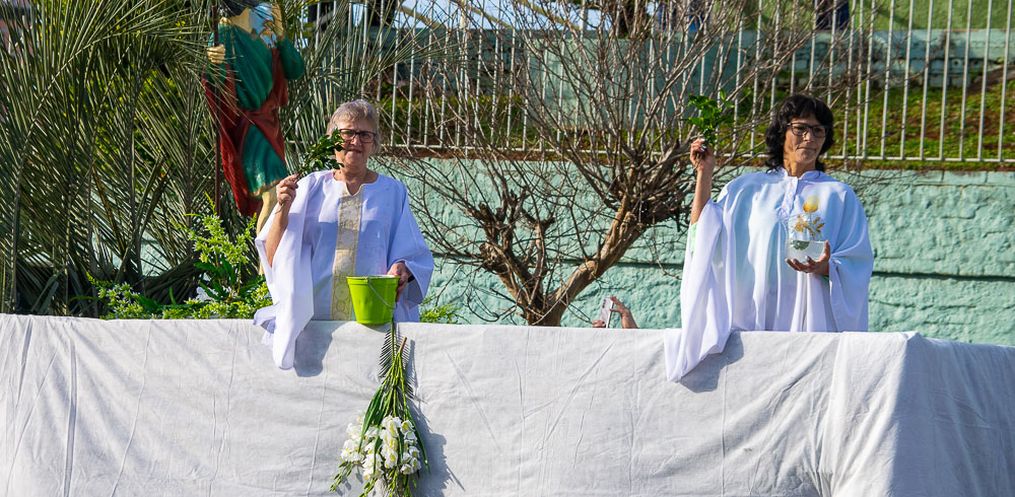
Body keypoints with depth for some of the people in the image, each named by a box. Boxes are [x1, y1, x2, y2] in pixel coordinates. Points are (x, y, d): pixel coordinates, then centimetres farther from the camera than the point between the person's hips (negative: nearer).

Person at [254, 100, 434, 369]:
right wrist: (283, 209, -7)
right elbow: (275, 257, 9)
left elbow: (416, 256, 13)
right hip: (313, 322, 0)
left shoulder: (391, 192, 15)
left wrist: (402, 270, -10)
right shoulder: (311, 187, 14)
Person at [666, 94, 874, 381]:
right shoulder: (747, 189, 16)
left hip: (809, 322, -1)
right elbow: (706, 236, 5)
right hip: (750, 320, 1)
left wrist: (826, 268, -17)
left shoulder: (838, 196, 12)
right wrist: (704, 174, 3)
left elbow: (857, 264, 5)